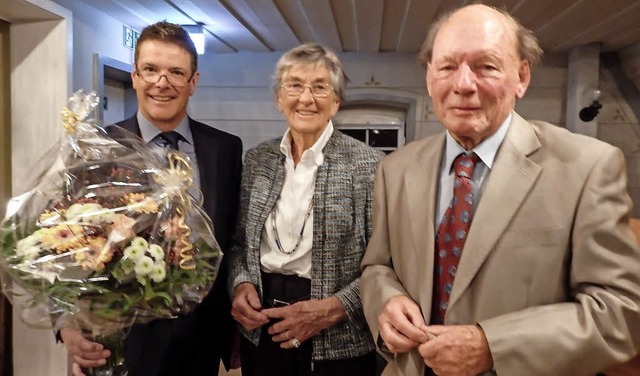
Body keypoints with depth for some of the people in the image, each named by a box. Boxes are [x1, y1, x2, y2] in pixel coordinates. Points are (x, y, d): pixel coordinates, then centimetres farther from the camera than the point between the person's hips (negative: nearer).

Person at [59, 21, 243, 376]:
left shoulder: (226, 148, -2)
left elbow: (236, 241, 2)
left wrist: (236, 331, 1)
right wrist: (69, 324, -25)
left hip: (203, 340, 2)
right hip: (121, 340, -2)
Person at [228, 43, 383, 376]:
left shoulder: (368, 165, -11)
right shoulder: (256, 159, 2)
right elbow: (239, 242, 9)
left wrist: (333, 309, -19)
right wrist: (240, 283, -8)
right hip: (262, 332, 4)